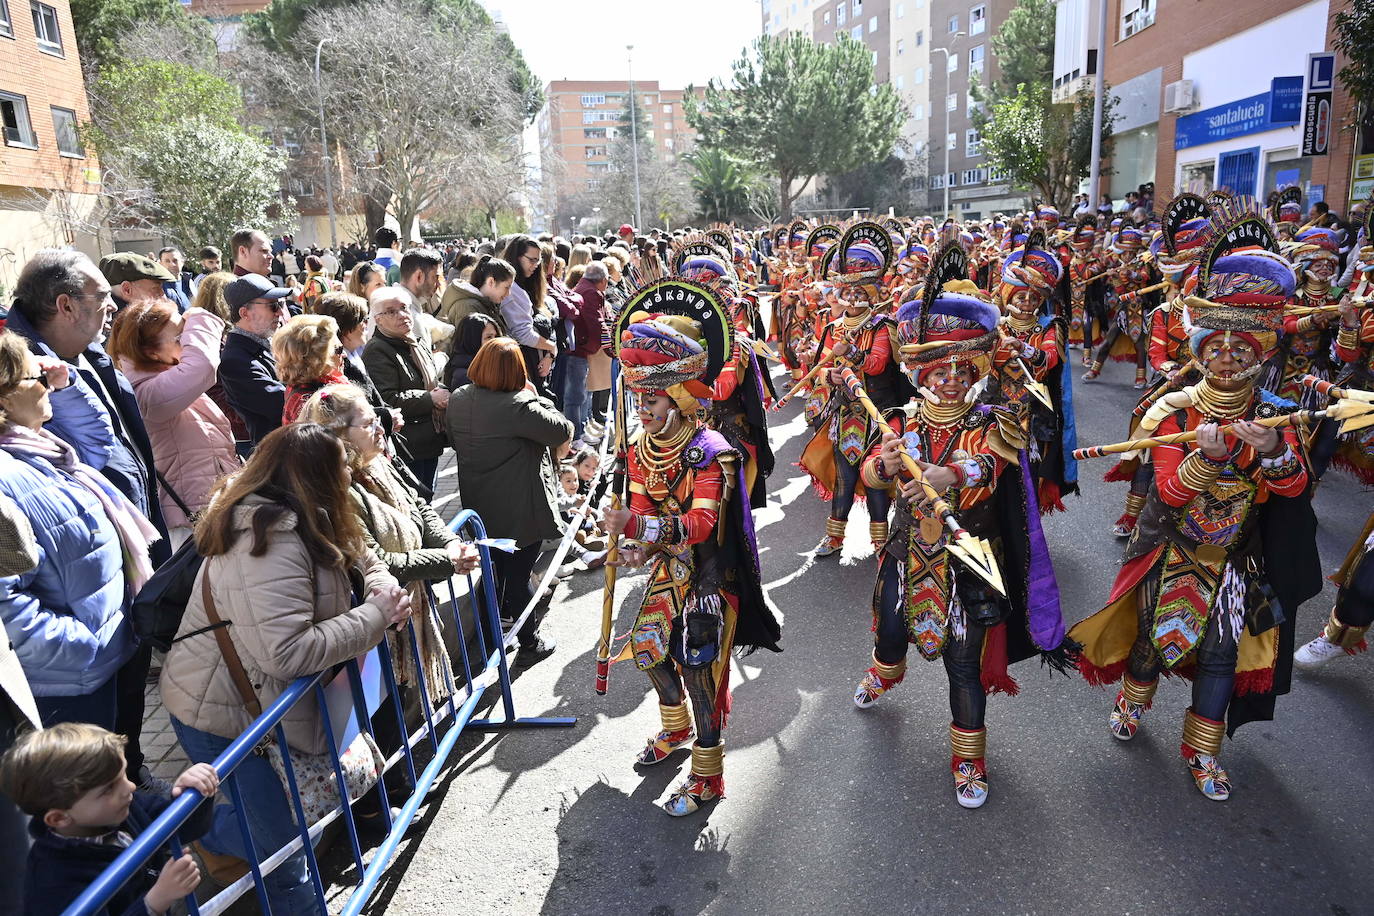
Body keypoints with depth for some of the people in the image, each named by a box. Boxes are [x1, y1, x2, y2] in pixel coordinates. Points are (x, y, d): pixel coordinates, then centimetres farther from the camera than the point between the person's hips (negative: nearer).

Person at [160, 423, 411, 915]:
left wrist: (384, 590, -10)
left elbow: (360, 559, 12)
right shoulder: (271, 544, -28)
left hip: (264, 701, 9)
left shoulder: (299, 523, 1)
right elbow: (287, 652, -34)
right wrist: (375, 616, -25)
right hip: (222, 716, -9)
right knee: (284, 841, 1)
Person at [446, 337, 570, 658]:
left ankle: (497, 614, 48)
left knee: (495, 564, 26)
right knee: (519, 571, 7)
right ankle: (529, 638, 24)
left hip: (480, 505, 7)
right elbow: (563, 430, -21)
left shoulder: (457, 399, -4)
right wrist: (536, 397, -9)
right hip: (520, 509, -7)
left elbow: (454, 440, 11)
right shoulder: (518, 406, -27)